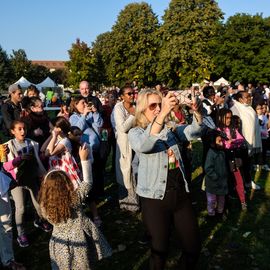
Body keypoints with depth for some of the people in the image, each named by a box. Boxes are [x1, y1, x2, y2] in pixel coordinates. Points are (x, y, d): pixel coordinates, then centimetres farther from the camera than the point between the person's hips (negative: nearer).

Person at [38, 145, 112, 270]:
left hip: (60, 245, 1)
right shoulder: (74, 198, -22)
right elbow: (88, 182, -12)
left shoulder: (45, 205, -17)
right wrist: (84, 159, -11)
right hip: (79, 243, -1)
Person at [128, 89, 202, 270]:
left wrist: (196, 110, -24)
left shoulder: (170, 128, 10)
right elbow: (142, 146, -28)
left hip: (180, 193, 4)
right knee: (160, 249, 9)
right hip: (155, 197, -4)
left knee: (194, 246, 11)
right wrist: (163, 114, -39)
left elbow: (194, 131, -3)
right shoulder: (135, 132, -5)